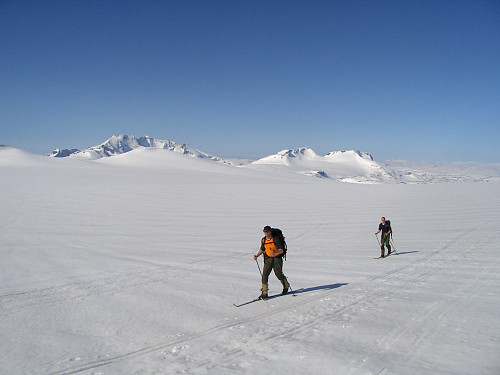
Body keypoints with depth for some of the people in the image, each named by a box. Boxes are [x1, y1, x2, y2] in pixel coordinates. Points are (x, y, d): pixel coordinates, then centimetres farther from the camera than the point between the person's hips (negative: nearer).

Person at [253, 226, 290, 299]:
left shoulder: (276, 239, -17)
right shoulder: (263, 240, 0)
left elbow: (281, 251, -21)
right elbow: (262, 249, 15)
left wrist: (274, 251, -40)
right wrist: (257, 255, -1)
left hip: (277, 258, -4)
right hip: (268, 258, 4)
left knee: (279, 274, 5)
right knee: (265, 274, -11)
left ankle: (286, 286, 37)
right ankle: (264, 293, -10)